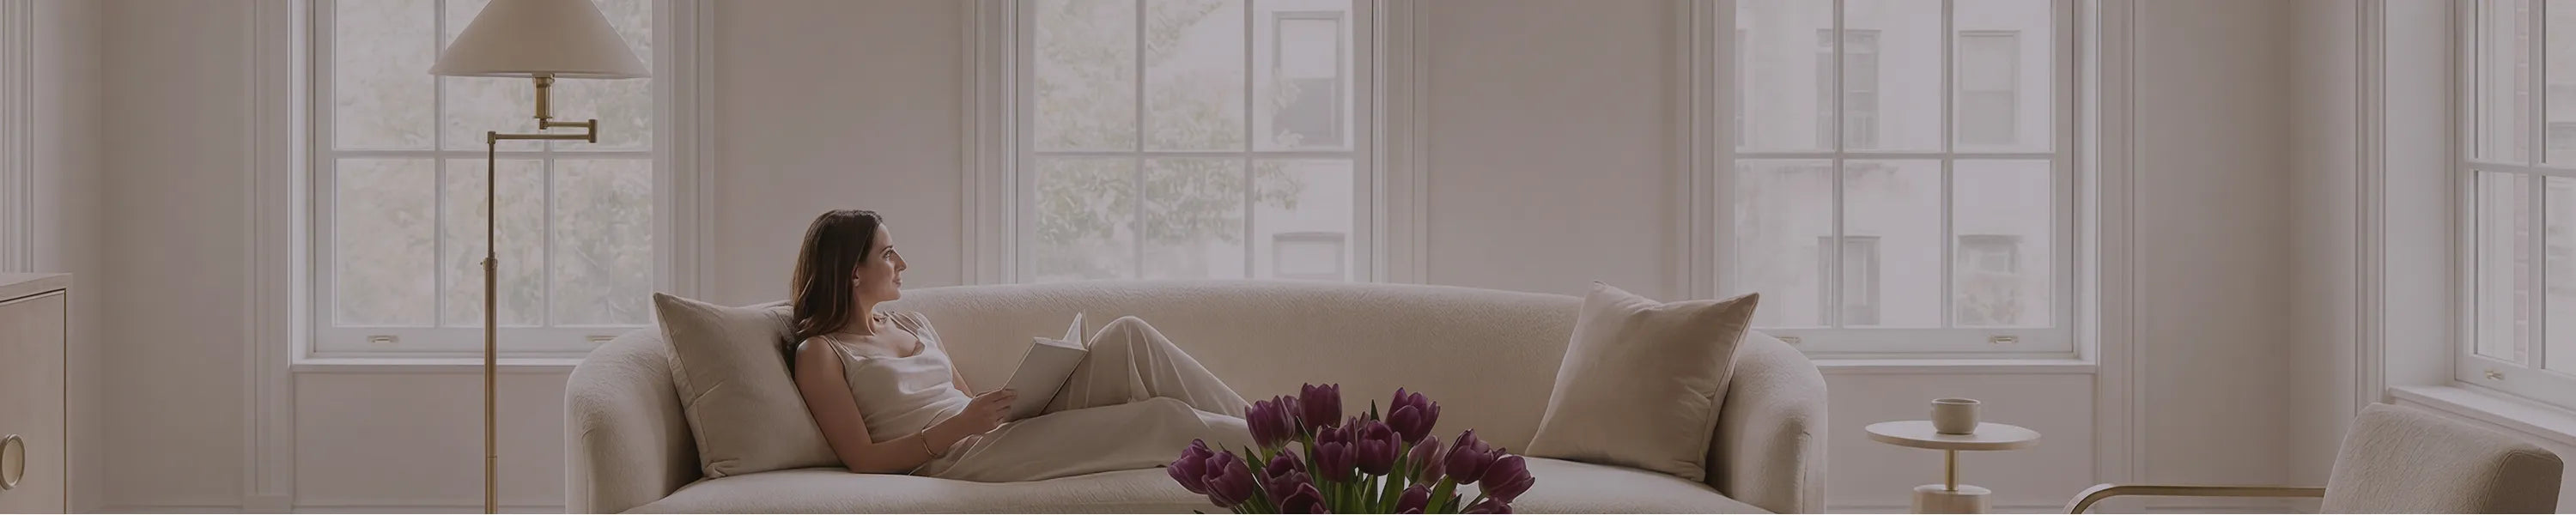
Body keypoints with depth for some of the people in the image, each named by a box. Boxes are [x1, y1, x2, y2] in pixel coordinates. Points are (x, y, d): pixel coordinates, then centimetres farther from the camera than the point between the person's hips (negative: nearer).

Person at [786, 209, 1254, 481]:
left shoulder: (913, 326, 22)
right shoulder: (820, 354, 0)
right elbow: (863, 459, -8)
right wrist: (959, 425, -19)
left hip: (1005, 434, 8)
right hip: (954, 460, -8)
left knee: (1128, 336, -10)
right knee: (1164, 418, -19)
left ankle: (1251, 426, -7)